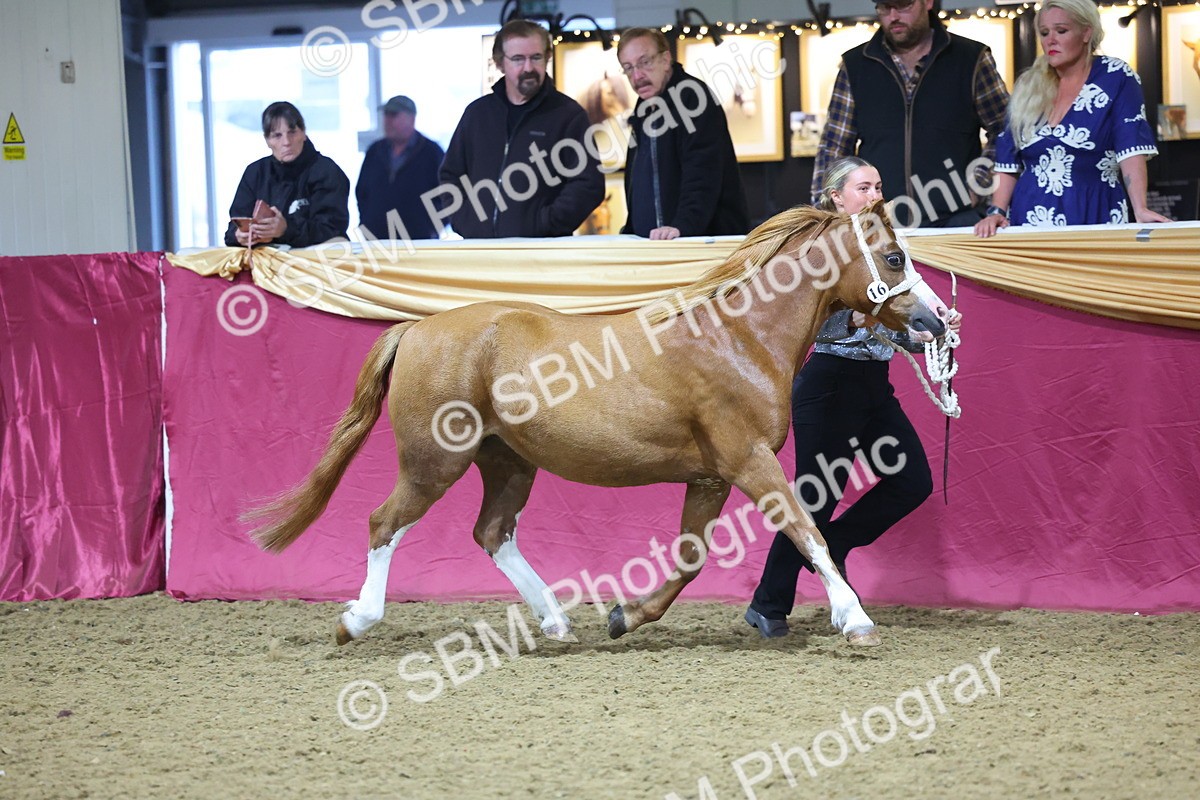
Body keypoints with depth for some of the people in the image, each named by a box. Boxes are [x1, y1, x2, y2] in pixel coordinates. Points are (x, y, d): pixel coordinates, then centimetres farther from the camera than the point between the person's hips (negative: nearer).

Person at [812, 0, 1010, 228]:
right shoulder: (855, 65, 9)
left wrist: (977, 187, -7)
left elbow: (1005, 132, 6)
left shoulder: (971, 59, 3)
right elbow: (834, 146, 9)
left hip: (956, 222, -1)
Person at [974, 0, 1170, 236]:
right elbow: (1008, 161, 10)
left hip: (1093, 218, -3)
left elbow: (1131, 148, -12)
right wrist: (996, 212, -4)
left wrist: (1140, 209, -23)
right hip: (1029, 220, 3)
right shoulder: (1027, 88, 10)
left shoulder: (1115, 78, -2)